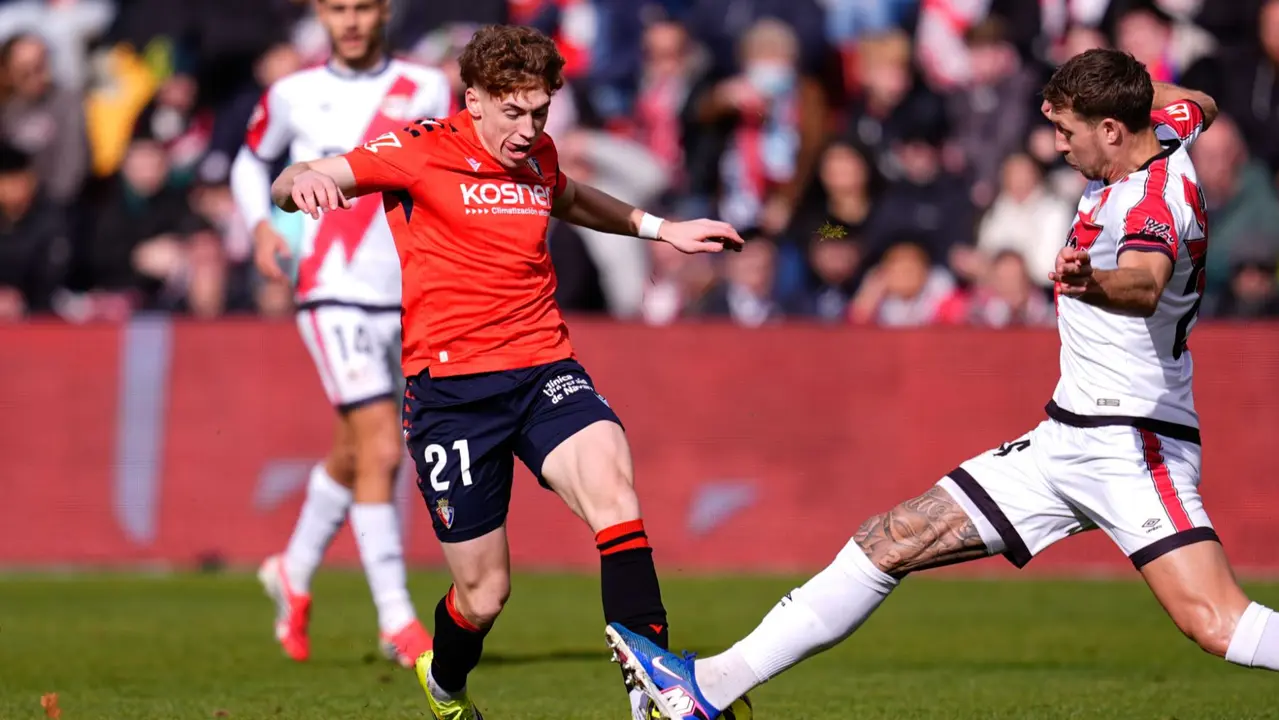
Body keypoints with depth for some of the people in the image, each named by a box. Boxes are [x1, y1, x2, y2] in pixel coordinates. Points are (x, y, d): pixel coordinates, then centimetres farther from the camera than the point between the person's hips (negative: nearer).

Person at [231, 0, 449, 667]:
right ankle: (396, 619, -11)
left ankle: (294, 573, 39)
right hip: (335, 293, -3)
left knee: (353, 454, 15)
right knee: (381, 450, -15)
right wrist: (260, 225, 2)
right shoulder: (293, 95, 4)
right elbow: (251, 162, 20)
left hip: (410, 295, 3)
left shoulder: (427, 90, 4)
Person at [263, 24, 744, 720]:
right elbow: (296, 182, -11)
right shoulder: (422, 149, -5)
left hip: (545, 370, 4)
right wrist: (300, 185, -35)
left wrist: (659, 227, 35)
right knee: (483, 595, 1)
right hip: (452, 385, -4)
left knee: (611, 486, -28)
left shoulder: (537, 155, 12)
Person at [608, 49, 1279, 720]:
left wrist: (1091, 283, -62)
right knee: (889, 543, 6)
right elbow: (1194, 105, 34)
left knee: (1212, 621, -28)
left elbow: (1145, 285, -42)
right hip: (1063, 440, 9)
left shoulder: (1157, 193, -19)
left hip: (1134, 443, -9)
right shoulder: (1166, 134, 8)